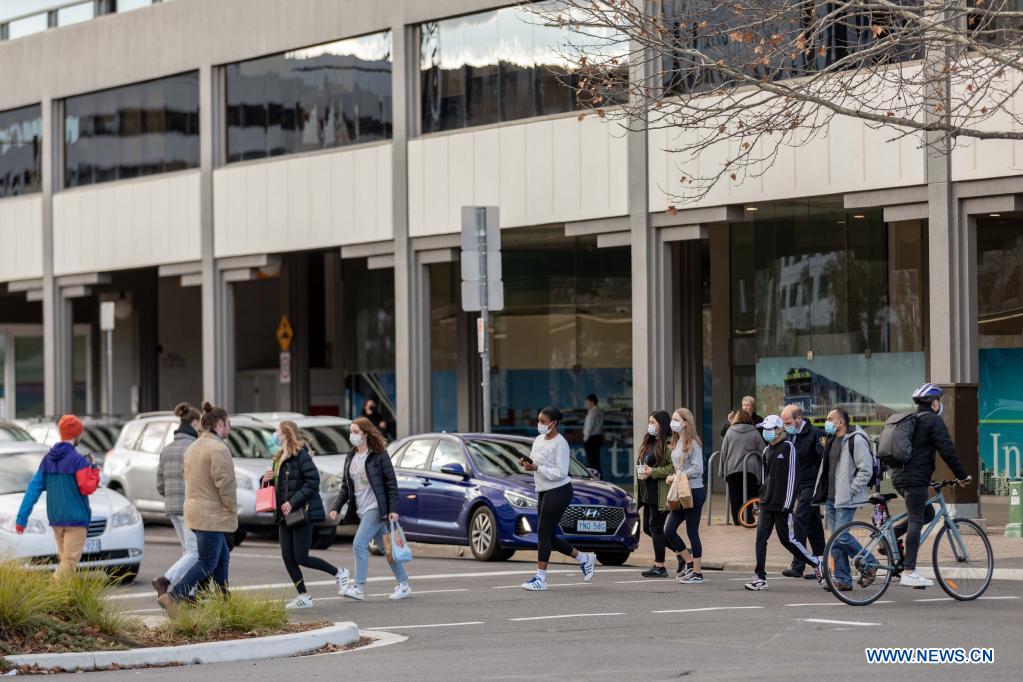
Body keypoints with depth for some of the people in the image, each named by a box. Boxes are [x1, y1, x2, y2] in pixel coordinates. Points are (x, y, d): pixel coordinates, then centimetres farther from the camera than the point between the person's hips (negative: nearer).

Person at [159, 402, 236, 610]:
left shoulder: (193, 447, 14)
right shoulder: (218, 449, -16)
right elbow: (225, 484, -21)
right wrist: (232, 510, -7)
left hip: (195, 511, 10)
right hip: (212, 514, -10)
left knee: (222, 557, 17)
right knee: (207, 563, -7)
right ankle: (173, 597, -15)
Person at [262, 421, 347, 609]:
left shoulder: (301, 456, -13)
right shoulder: (279, 458, 14)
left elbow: (312, 482, -20)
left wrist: (293, 502, -22)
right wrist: (267, 479, 0)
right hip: (284, 515, 9)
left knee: (301, 558, -7)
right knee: (288, 557, 3)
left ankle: (339, 573, 13)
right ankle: (303, 596, 10)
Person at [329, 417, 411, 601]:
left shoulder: (379, 456, -9)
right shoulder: (350, 458, 11)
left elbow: (391, 483, -9)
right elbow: (345, 487, 14)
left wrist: (393, 509, -15)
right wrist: (336, 508, 2)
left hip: (376, 508, -7)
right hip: (362, 510, 7)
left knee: (359, 544, -16)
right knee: (385, 547, 12)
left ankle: (358, 588, -14)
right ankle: (404, 585, 20)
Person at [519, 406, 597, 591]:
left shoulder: (560, 443, -13)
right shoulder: (539, 440, 12)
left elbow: (561, 472, -18)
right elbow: (534, 463, 19)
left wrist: (537, 468, -24)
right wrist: (526, 464, -4)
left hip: (559, 491, -9)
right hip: (543, 491, 9)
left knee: (544, 533, -10)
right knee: (549, 537, 10)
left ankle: (541, 577, -7)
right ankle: (584, 558, 27)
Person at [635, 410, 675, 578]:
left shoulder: (668, 444, -13)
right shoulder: (648, 442, 17)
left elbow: (673, 468, -21)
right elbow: (641, 462, 28)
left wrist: (653, 472, -20)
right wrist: (641, 472, 10)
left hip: (660, 494, -10)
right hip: (648, 494, 10)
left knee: (656, 527, -6)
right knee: (648, 528, 12)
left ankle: (659, 567, 1)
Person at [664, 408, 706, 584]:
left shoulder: (692, 443, -13)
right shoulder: (676, 443, 13)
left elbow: (697, 469, -19)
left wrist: (677, 477, -15)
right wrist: (673, 477, 2)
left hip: (694, 491, -9)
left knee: (692, 532, -2)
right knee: (669, 531, 5)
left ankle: (697, 573, 7)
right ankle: (688, 561, 21)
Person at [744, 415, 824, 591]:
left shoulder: (788, 447, -9)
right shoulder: (767, 450, 13)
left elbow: (792, 476, -13)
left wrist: (788, 503, -16)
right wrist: (763, 496, 16)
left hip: (781, 504, -7)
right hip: (766, 504, 7)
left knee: (787, 539, -1)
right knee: (761, 539, -1)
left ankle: (816, 563, 16)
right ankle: (760, 578, 0)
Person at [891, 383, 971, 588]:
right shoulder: (933, 421, -6)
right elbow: (947, 451, -12)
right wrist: (962, 476, -4)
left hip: (899, 476, 9)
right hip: (916, 478, -9)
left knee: (927, 514, 19)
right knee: (916, 521, -8)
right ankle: (909, 572, -11)